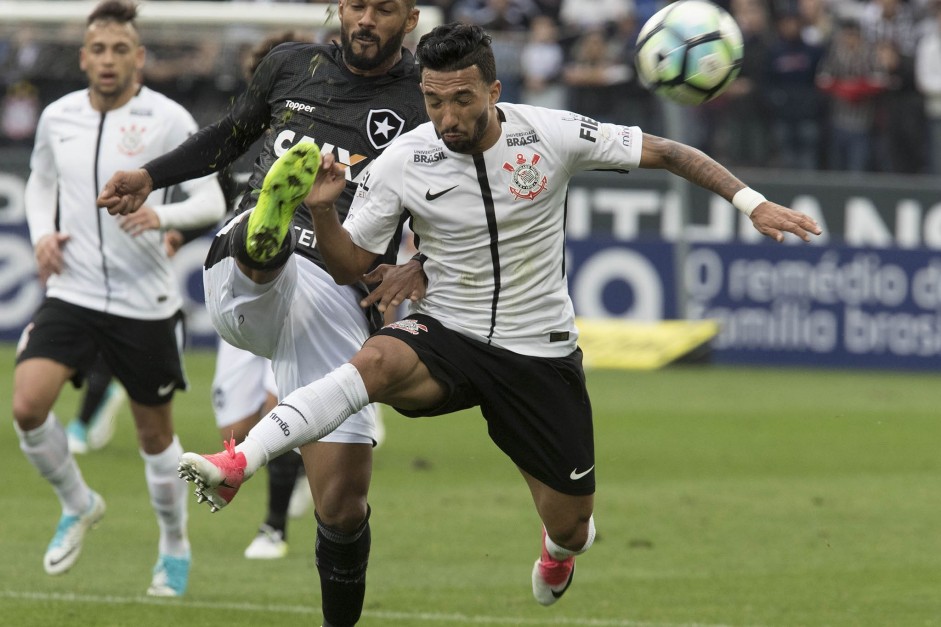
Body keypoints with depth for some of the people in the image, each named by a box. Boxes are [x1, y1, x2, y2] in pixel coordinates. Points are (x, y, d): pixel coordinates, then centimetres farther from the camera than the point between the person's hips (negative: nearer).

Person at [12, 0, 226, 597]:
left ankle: (175, 547, 30)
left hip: (145, 302, -3)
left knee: (156, 433, 8)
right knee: (28, 405, -18)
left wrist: (164, 215, -29)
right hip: (72, 294, 3)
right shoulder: (58, 117, 4)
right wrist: (42, 232, 3)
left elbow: (212, 200, -9)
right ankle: (78, 504, 9)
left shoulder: (168, 120, -8)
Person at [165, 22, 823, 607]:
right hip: (444, 340, -1)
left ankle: (562, 541, 46)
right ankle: (236, 465, -49)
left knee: (570, 527, 5)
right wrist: (322, 212, -22)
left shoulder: (552, 134, -12)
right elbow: (350, 265, -2)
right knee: (378, 361, -36)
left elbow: (666, 152, -5)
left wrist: (752, 202, -11)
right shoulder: (401, 163, -9)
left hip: (541, 353, 1)